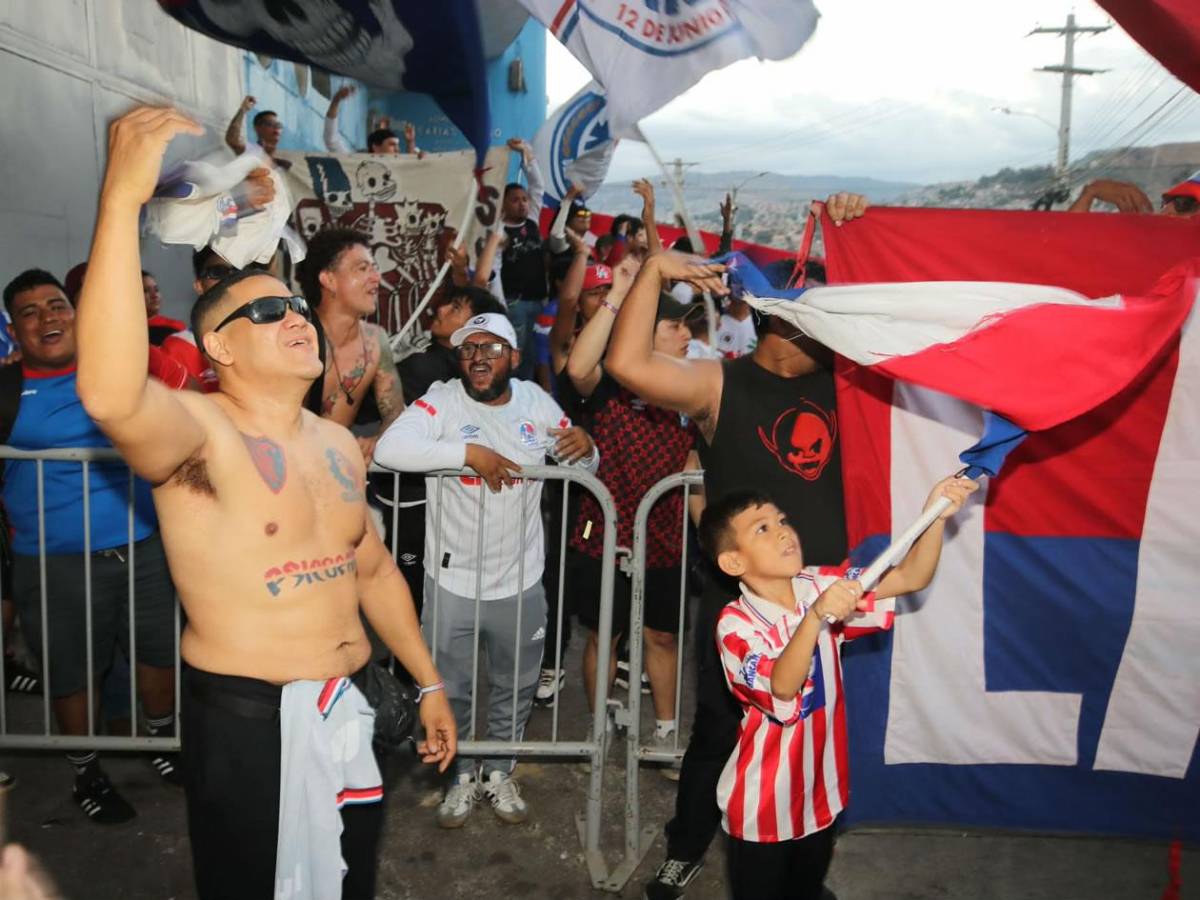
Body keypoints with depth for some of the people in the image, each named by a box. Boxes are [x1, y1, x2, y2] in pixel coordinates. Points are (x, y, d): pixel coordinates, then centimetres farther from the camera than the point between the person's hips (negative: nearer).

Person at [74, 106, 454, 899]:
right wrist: (123, 197, -41)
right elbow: (111, 397, -40)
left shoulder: (338, 444, 7)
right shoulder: (200, 432, -16)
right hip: (247, 720, -6)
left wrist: (428, 682, 17)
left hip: (347, 711, 7)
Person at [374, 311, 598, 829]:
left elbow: (583, 468, 9)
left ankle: (499, 774, 43)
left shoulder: (535, 401, 0)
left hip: (521, 583, 3)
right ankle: (462, 777, 40)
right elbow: (389, 448, -29)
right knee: (450, 690, 15)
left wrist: (585, 447, -15)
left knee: (514, 689, 19)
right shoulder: (442, 402, -13)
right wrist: (468, 452, -32)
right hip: (452, 581, -3)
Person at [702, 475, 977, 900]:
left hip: (820, 788, 5)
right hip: (764, 800, -5)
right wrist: (817, 616, -50)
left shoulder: (819, 587, -8)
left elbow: (911, 578, -12)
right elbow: (782, 686, -37)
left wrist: (936, 515, -28)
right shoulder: (736, 623, -22)